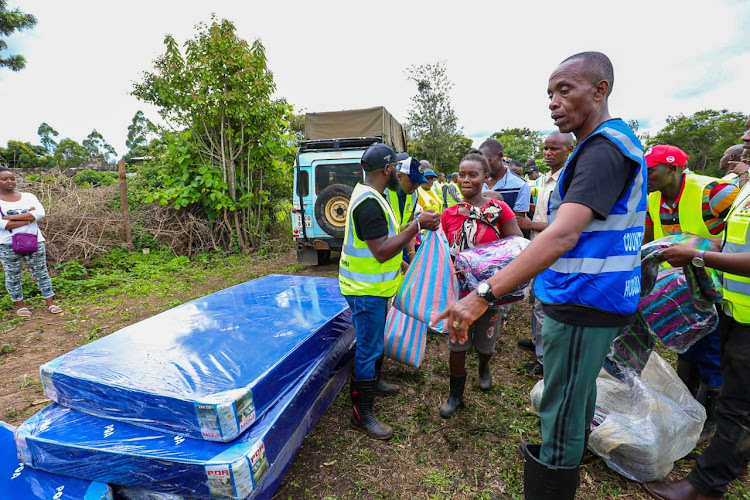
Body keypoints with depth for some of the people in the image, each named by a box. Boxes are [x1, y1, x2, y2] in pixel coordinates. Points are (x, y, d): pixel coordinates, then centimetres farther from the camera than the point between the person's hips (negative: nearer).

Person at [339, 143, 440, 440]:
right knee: (369, 348, 0)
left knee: (373, 343, 25)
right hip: (366, 289, -11)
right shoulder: (369, 202, -24)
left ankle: (373, 383, 46)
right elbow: (381, 251, -28)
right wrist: (417, 226, -25)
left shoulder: (370, 196, 12)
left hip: (372, 285, 11)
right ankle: (361, 414, 14)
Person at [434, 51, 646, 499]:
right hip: (592, 299, 11)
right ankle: (566, 461, 48)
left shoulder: (604, 150, -20)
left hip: (584, 305, -11)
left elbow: (563, 236, -35)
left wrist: (484, 295, -40)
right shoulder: (614, 142, 14)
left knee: (563, 410, 1)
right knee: (578, 390, 26)